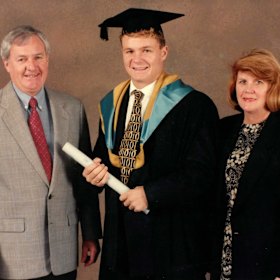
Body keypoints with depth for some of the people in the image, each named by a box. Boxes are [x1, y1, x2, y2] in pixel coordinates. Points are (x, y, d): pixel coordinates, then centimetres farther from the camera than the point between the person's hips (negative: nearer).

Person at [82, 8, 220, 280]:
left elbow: (203, 172, -14)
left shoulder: (193, 106, -10)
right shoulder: (111, 104, 9)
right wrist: (97, 170, -4)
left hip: (171, 240, -5)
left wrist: (151, 194, -18)